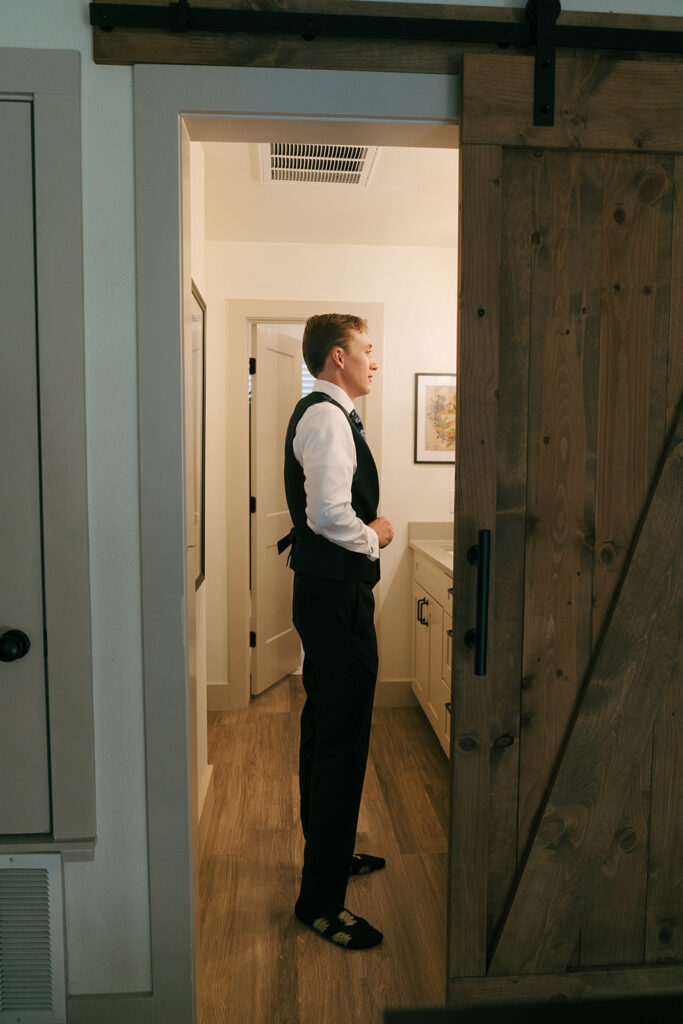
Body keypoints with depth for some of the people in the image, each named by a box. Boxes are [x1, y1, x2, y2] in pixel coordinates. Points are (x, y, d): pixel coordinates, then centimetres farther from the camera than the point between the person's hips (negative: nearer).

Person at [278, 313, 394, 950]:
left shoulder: (319, 414, 17)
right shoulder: (328, 418, -16)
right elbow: (328, 515, -28)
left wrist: (367, 528, 10)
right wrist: (374, 538, -11)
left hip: (326, 590, 11)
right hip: (337, 593, -11)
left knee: (324, 731, 20)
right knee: (341, 742, -3)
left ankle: (329, 853, 38)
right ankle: (320, 899, 10)